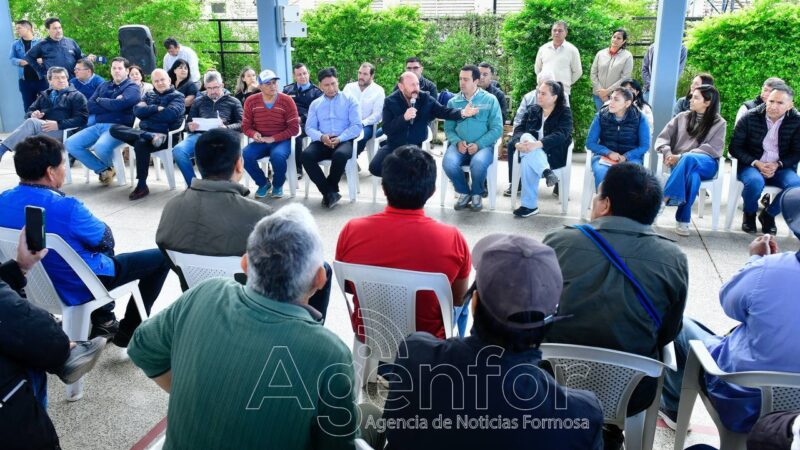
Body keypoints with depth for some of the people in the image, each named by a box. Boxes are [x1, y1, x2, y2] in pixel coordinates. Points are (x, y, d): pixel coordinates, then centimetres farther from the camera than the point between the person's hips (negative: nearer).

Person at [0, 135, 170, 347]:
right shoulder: (65, 207, -31)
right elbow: (106, 239, -13)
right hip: (79, 288, -8)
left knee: (103, 249, 35)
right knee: (162, 257, 4)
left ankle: (102, 320, 33)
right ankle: (128, 331, 15)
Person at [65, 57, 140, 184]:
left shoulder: (132, 88, 3)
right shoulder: (104, 86, 20)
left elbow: (119, 104, -16)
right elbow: (90, 106, 8)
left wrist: (100, 100, 2)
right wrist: (111, 104, -6)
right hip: (97, 125, 7)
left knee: (101, 147, -35)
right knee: (70, 144, -9)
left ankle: (110, 166, 3)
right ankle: (103, 169, 2)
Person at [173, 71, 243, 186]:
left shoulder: (233, 102, 21)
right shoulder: (198, 102, 30)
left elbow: (241, 124, 9)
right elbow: (188, 122, 26)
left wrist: (227, 128, -13)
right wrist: (190, 127, 0)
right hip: (199, 134, 3)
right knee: (178, 150, -30)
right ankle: (193, 184, -17)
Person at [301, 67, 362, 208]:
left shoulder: (349, 100, 9)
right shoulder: (315, 104, 17)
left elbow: (357, 126, -2)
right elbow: (309, 128, 7)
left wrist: (339, 139, -18)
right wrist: (321, 137, -16)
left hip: (344, 141, -3)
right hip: (322, 142, 3)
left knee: (340, 155, -37)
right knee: (306, 155, -29)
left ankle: (329, 191, -13)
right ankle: (330, 192, -21)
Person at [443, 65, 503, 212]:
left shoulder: (490, 100, 4)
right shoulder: (453, 102, 11)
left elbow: (497, 129, -2)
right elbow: (448, 128, 7)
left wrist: (478, 144, -16)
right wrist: (457, 142, -15)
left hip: (483, 145, -2)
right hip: (459, 145, 2)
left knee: (478, 163, -36)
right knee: (448, 163, -30)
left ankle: (476, 194, -2)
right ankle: (464, 192, 0)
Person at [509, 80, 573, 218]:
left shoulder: (565, 112, -1)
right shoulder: (532, 110, 14)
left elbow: (560, 135, -18)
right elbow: (519, 130, 3)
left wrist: (537, 144, -35)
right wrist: (518, 143, -22)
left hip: (553, 155, -4)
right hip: (530, 153, 4)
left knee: (527, 161, -34)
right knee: (526, 137, -30)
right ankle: (546, 172, -42)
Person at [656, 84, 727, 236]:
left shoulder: (719, 123, 11)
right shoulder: (682, 117, 18)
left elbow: (712, 149, -4)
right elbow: (662, 138, 10)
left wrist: (682, 156, -17)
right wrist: (668, 153, -14)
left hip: (706, 164, -1)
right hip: (680, 162, 1)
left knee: (689, 159, -39)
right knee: (693, 175, -37)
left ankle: (665, 197, -42)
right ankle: (683, 221, -37)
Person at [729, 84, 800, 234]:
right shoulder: (750, 118, -6)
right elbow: (734, 147, -3)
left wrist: (778, 164, -16)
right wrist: (756, 163, -17)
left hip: (781, 168, 2)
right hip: (751, 166, -2)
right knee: (755, 181, -37)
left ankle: (768, 214, 0)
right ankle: (749, 214, -3)